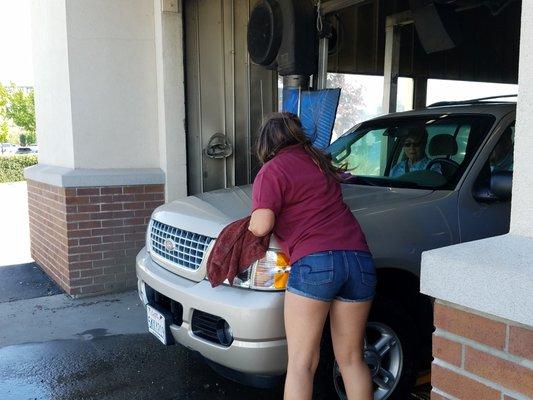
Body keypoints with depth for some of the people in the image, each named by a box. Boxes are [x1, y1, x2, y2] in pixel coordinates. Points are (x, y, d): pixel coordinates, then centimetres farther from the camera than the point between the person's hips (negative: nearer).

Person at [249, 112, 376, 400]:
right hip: (360, 259, 7)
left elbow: (261, 226, -10)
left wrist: (251, 224, 11)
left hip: (315, 263, -6)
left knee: (301, 363, 2)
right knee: (351, 359, 17)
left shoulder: (272, 171, 2)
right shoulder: (319, 161, 22)